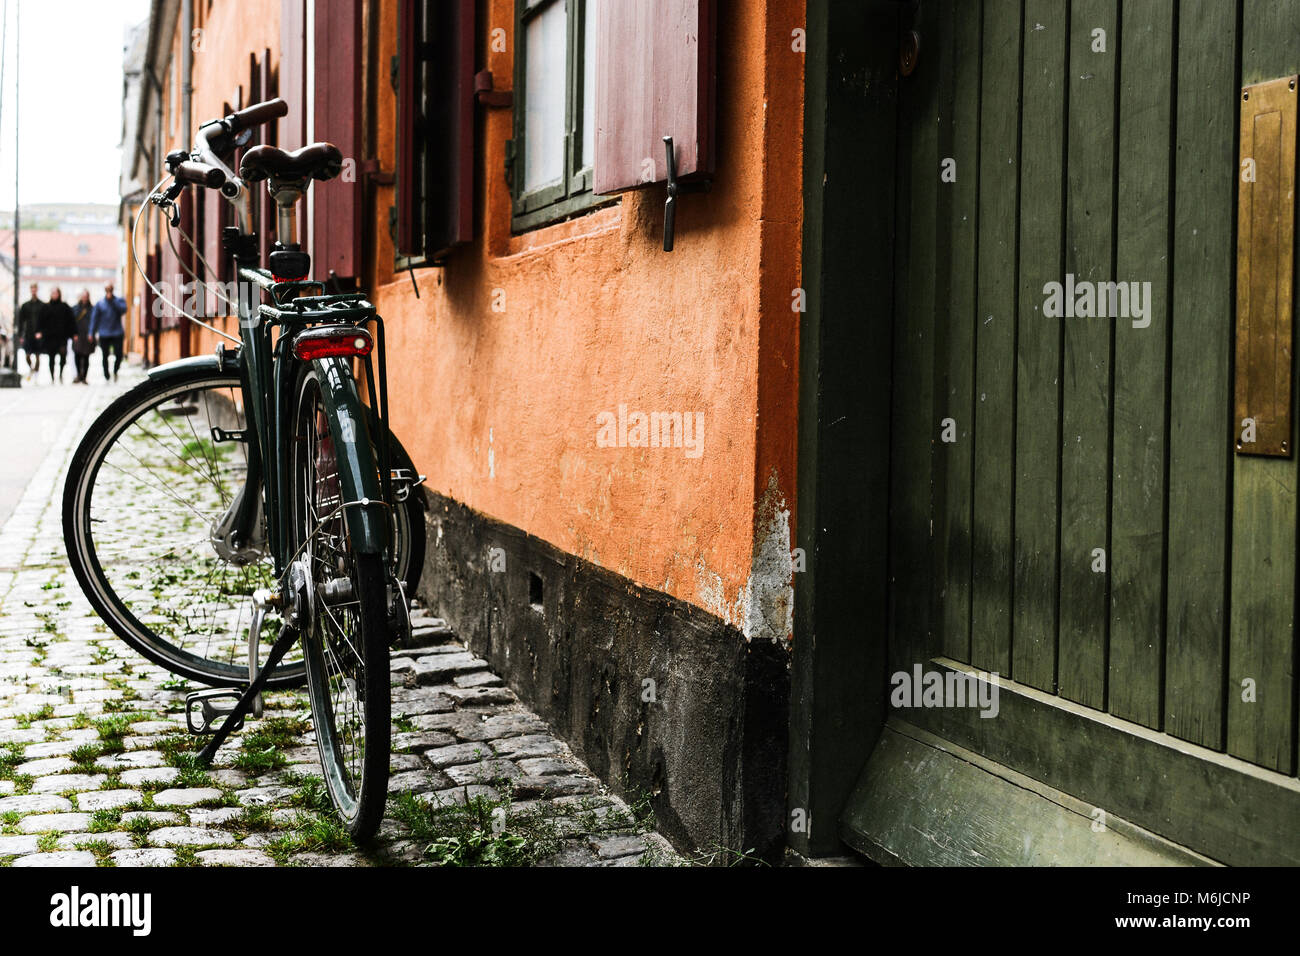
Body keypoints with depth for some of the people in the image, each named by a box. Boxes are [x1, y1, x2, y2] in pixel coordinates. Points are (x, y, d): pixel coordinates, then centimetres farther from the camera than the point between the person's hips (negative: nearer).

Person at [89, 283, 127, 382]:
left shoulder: (119, 301, 5)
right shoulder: (99, 303, 7)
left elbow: (123, 310, -15)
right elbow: (94, 318, 8)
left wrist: (112, 300, -18)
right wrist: (92, 333, 2)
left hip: (117, 334, -1)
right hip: (104, 335, 1)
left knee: (119, 355, -9)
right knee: (105, 356, 4)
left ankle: (115, 371, 17)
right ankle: (106, 377, 14)